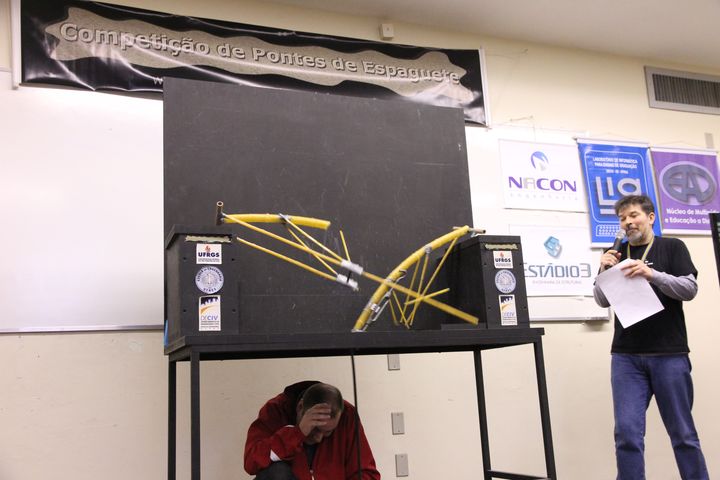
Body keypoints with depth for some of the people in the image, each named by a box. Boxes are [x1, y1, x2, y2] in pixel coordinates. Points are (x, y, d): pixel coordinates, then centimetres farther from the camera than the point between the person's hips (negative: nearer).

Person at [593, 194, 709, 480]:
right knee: (627, 432, -5)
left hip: (669, 354, -2)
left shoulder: (672, 247, 6)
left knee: (682, 433, 6)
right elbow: (602, 301, 8)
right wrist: (604, 271, -10)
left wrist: (652, 274, -20)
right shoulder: (617, 254, 12)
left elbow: (690, 289, -6)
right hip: (626, 356, 2)